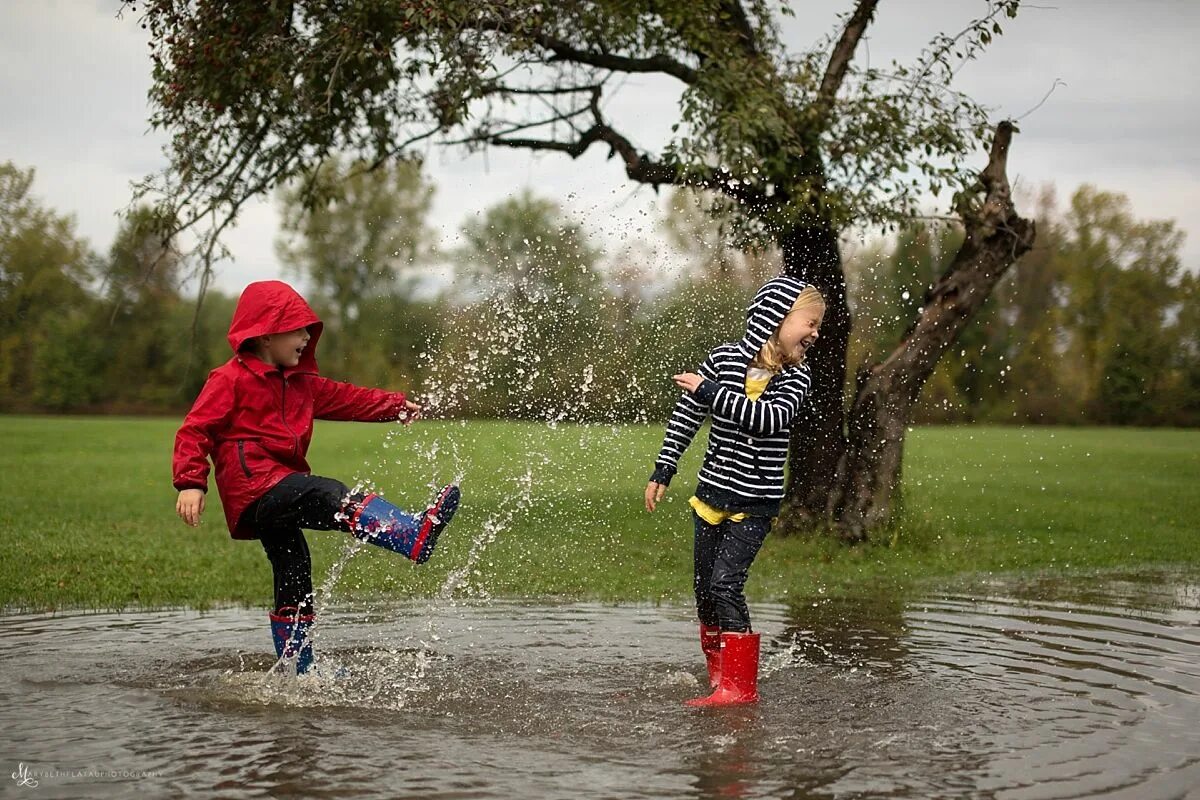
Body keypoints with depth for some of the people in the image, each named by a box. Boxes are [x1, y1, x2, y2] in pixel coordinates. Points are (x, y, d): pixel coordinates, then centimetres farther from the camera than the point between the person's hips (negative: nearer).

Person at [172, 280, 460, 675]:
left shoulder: (300, 383, 22)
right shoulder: (230, 380, -4)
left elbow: (345, 398, 26)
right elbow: (195, 431, -9)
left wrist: (396, 405, 18)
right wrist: (191, 483, -21)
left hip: (278, 495, 10)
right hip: (254, 485, -10)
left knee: (294, 577, 13)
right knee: (332, 496, -30)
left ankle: (298, 669, 22)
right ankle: (413, 537, -50)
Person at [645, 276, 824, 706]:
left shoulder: (797, 377, -5)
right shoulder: (724, 358, -3)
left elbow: (771, 418, -24)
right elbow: (686, 415, 5)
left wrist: (710, 391, -26)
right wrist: (662, 471, 4)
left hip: (757, 501, -3)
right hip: (713, 492, 3)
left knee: (725, 584, -14)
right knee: (704, 588, 8)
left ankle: (740, 686, -7)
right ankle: (719, 678, 21)